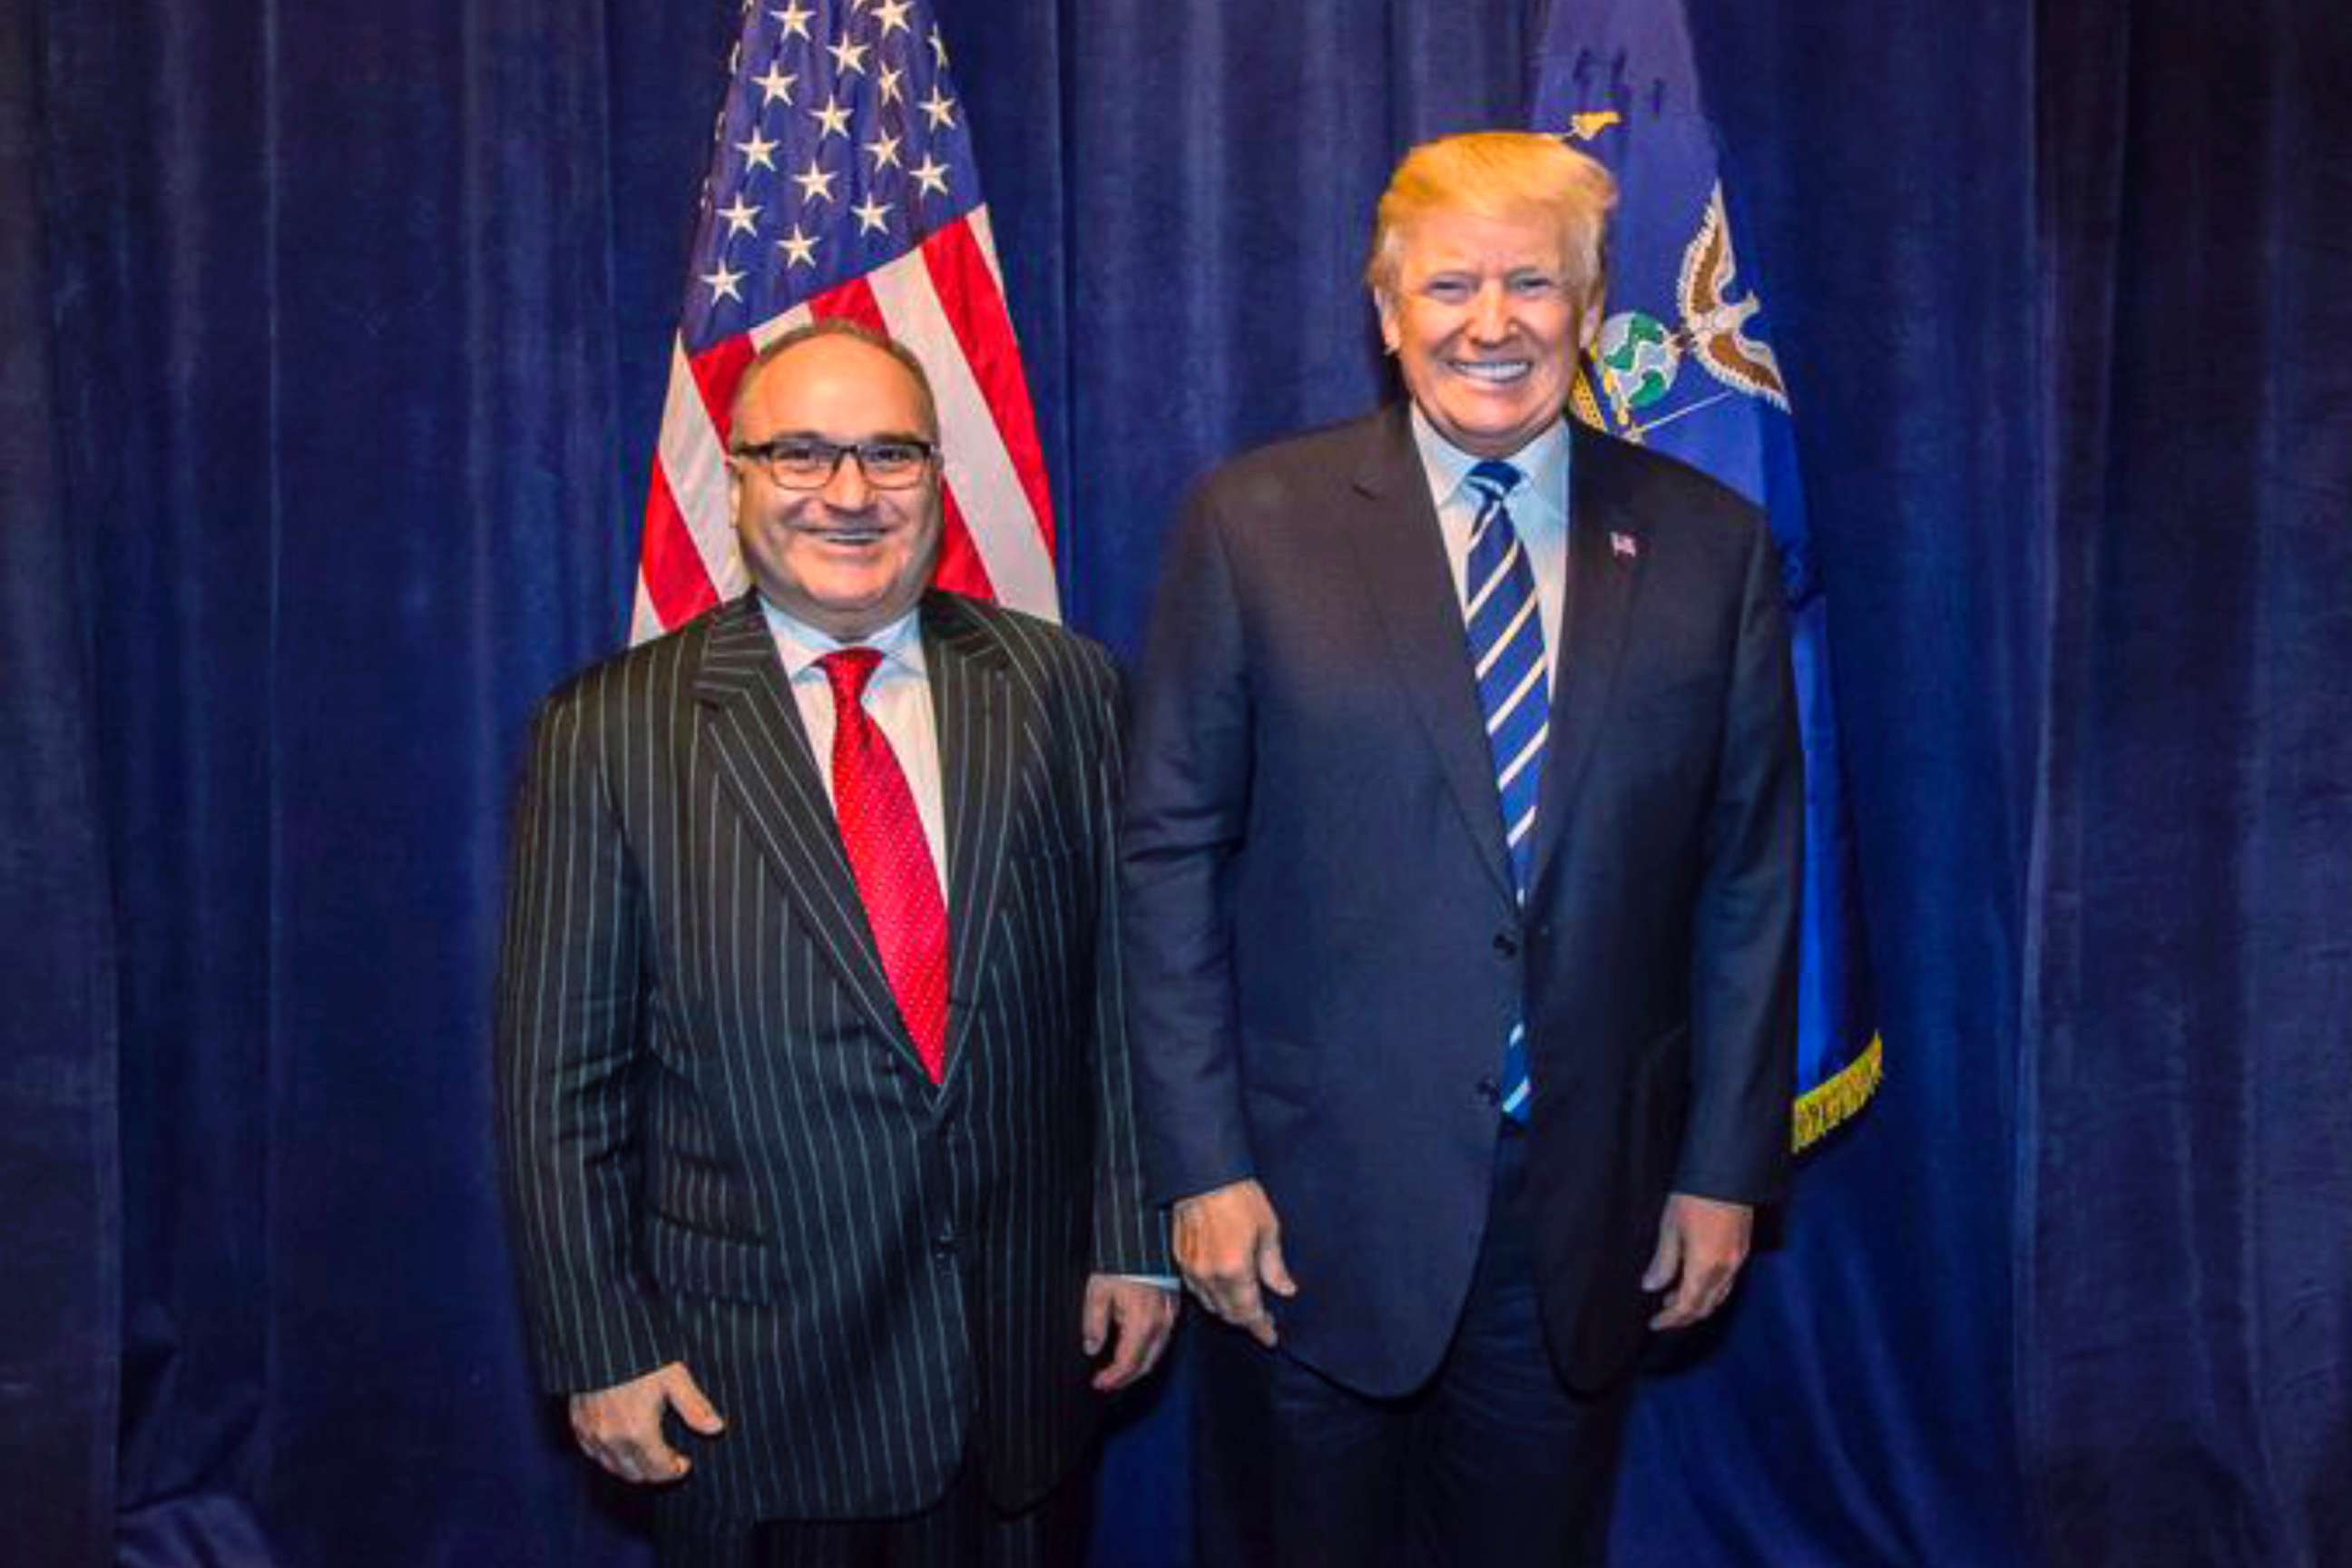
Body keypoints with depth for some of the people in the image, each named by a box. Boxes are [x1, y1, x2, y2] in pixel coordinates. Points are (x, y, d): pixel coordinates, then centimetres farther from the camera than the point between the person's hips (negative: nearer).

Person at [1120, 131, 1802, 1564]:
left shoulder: (1711, 550, 1)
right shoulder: (1254, 525, -5)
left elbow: (1751, 881, 4)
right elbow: (1171, 854, -5)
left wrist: (1727, 1169, 3)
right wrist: (1203, 1165, -8)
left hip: (1588, 1221, 2)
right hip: (1312, 1203, -1)